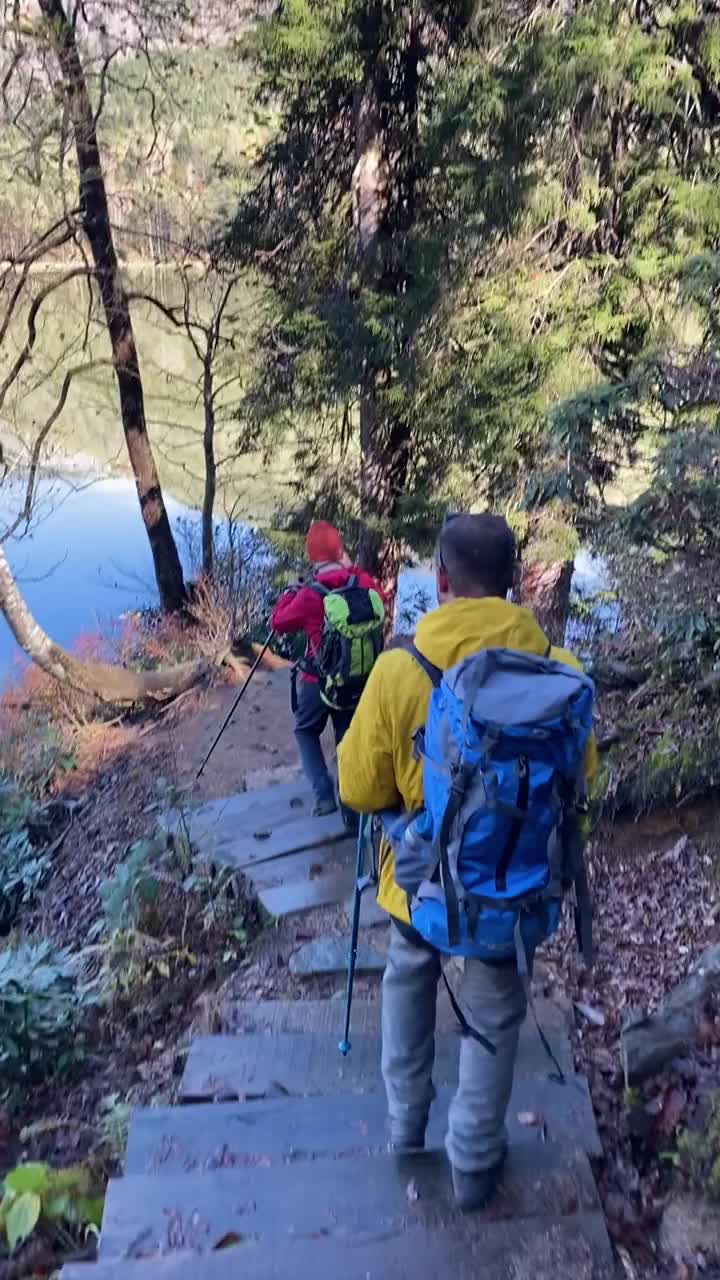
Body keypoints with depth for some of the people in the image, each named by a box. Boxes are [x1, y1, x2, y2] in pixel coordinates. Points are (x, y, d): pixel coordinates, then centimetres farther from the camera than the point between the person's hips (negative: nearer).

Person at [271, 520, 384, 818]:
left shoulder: (310, 595, -20)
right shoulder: (363, 583, -9)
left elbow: (278, 623, -4)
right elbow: (380, 600, 15)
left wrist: (289, 593, 12)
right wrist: (351, 568, 11)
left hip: (319, 680, -3)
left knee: (306, 731, 19)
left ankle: (324, 795, 7)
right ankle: (352, 806, 16)